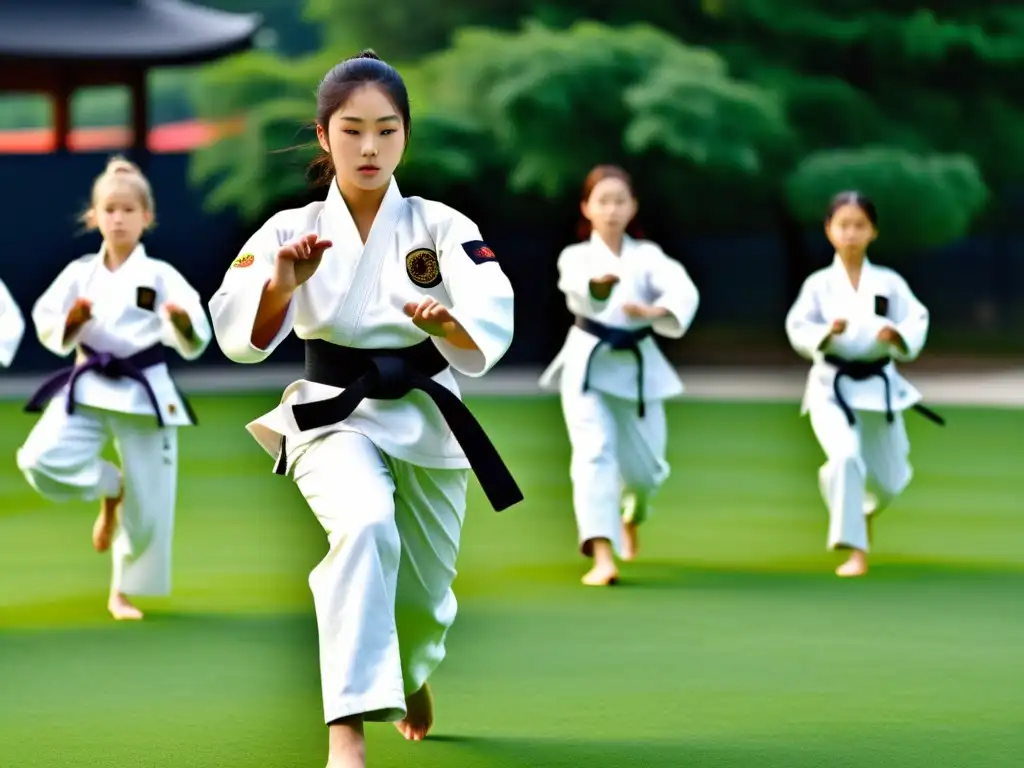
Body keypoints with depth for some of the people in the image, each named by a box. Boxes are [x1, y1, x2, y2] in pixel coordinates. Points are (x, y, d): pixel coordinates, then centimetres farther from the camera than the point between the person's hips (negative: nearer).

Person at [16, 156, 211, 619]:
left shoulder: (161, 277, -6)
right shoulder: (79, 273, 2)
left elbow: (194, 344, -10)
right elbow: (50, 331, 5)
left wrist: (183, 322, -32)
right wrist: (72, 321, -16)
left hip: (144, 393, -2)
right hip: (88, 387, 2)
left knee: (148, 507, 3)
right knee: (42, 460, -20)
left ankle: (123, 593, 23)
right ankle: (110, 489, 11)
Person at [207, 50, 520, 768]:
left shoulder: (440, 226, -6)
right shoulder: (292, 229, -5)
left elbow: (493, 323, -21)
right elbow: (241, 337, -15)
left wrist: (447, 322, -43)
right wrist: (281, 285, -34)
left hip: (426, 418, 2)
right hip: (335, 414, -2)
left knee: (423, 592, 13)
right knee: (366, 527, -33)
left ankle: (412, 674, 53)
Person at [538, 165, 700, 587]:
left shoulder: (648, 256, 2)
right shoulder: (576, 256, -3)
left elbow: (683, 290, -18)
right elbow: (578, 287, -29)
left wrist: (654, 311, -41)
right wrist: (598, 285, -55)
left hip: (637, 367, 2)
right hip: (588, 365, -2)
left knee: (644, 465, 8)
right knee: (595, 453, -20)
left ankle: (630, 518, 45)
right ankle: (602, 557, -25)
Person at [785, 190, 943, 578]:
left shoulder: (889, 282, -3)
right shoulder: (819, 284, -5)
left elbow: (917, 322, -3)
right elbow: (798, 330, -7)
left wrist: (899, 335, -23)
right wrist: (826, 333, -26)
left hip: (879, 386, 3)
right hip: (832, 386, -2)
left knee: (889, 479, 13)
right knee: (845, 457, -27)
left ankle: (863, 509, 52)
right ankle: (854, 550, -16)